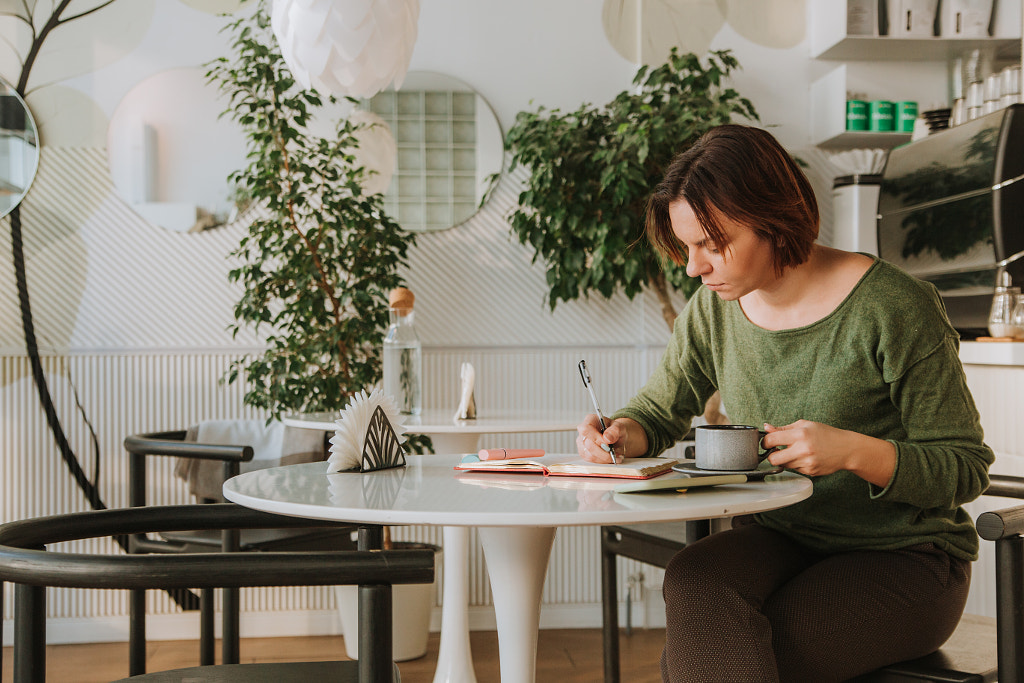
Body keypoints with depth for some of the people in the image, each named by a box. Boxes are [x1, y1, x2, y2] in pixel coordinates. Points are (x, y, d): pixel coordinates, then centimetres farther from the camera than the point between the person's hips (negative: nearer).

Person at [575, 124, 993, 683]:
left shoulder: (896, 308, -15)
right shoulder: (714, 310, 1)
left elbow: (966, 469, -10)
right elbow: (658, 410, 15)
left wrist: (854, 451, -28)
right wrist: (622, 433, -10)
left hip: (903, 558, -5)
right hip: (779, 541, 5)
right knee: (694, 581, -31)